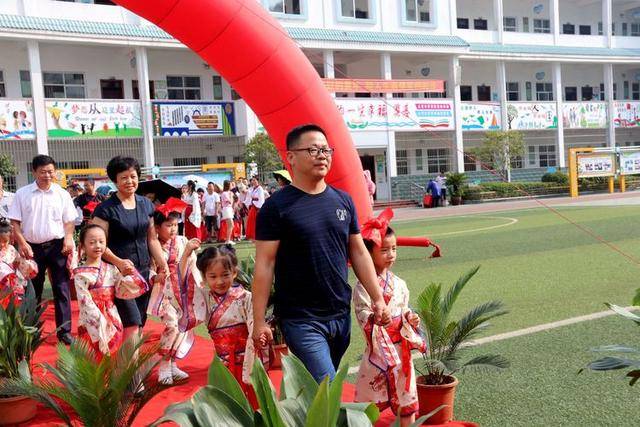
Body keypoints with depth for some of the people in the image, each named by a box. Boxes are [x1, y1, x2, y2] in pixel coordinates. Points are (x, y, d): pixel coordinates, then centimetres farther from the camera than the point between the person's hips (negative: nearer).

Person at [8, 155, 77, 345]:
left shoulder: (62, 194, 3)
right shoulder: (22, 194, 1)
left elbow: (69, 221, 6)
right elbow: (14, 222, 1)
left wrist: (68, 239, -10)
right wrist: (22, 243, -10)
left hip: (57, 246, 0)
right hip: (32, 248, 0)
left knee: (61, 289, -1)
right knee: (33, 290, 11)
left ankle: (64, 331, 5)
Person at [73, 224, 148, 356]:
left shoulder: (111, 269, 5)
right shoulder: (81, 274, -10)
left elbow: (122, 290, -1)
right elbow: (85, 302, -14)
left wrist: (131, 273, -9)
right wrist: (100, 321, -18)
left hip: (113, 321, 5)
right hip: (92, 323, -5)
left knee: (111, 357, 12)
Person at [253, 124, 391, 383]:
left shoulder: (343, 201, 7)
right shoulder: (276, 206, -8)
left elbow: (358, 253, 12)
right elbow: (264, 265, -9)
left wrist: (378, 298, 7)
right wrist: (259, 321, -11)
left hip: (341, 315, 5)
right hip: (301, 320, -5)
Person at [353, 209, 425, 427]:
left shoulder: (398, 283, 5)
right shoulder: (363, 286, -14)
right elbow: (362, 314, -18)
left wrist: (410, 317, -5)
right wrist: (375, 317, -36)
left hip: (400, 346, 6)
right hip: (378, 346, -5)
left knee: (405, 389, 13)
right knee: (371, 392, 4)